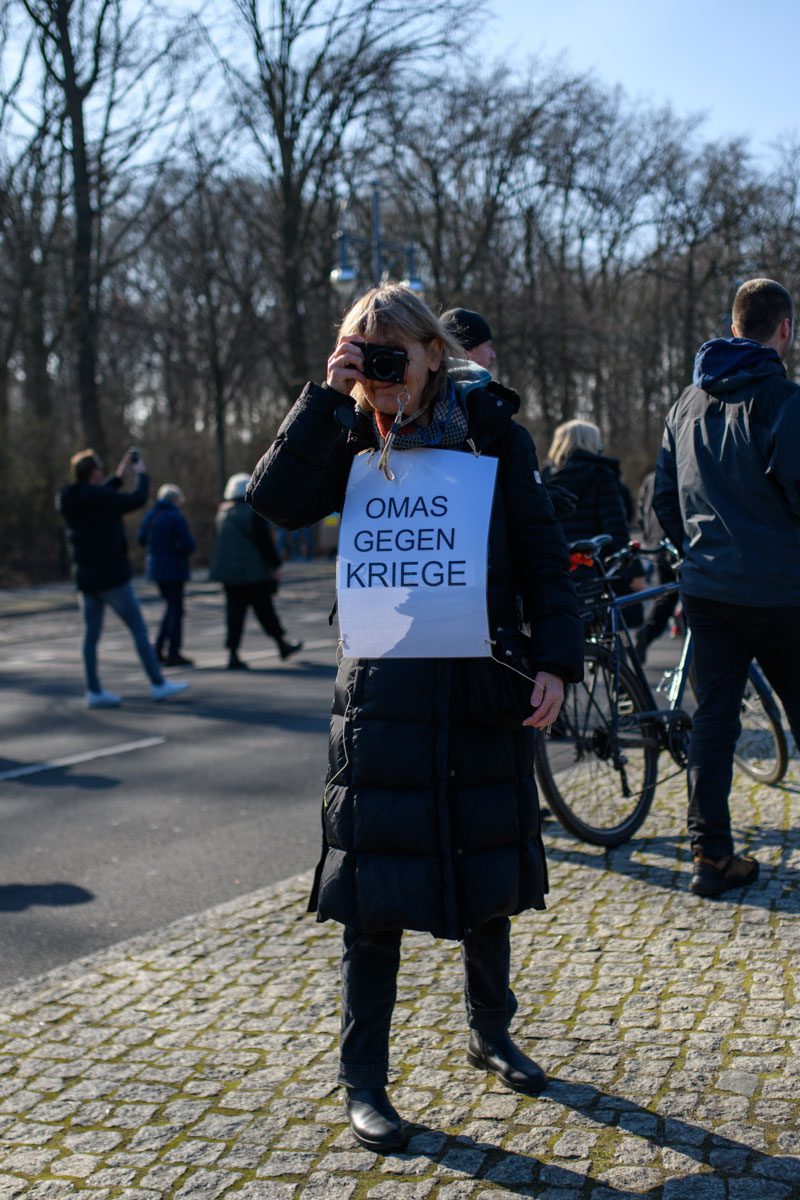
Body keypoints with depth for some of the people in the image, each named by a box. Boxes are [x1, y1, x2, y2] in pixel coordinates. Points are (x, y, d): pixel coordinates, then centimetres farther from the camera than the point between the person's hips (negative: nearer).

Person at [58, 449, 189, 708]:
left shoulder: (69, 500, 5)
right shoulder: (98, 496, -18)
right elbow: (137, 500, -12)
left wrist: (119, 476, 25)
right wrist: (141, 473, 5)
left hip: (86, 577, 8)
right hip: (111, 576, -8)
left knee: (91, 635, 9)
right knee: (139, 629, 0)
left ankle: (94, 691, 10)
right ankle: (158, 684, 3)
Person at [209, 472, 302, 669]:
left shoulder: (223, 513, 12)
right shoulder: (252, 512, -12)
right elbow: (264, 541, -14)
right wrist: (275, 565, -8)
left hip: (229, 572, 7)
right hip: (252, 572, -6)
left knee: (235, 612, 5)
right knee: (264, 609, 5)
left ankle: (233, 655, -1)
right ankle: (282, 644, 19)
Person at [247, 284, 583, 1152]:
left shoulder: (490, 427, 0)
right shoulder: (351, 437, 3)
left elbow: (540, 552, 0)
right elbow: (275, 499, -12)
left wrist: (555, 661, -8)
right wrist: (326, 395, -16)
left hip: (484, 684, 1)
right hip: (383, 692, -1)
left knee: (486, 871, 14)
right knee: (375, 887, 2)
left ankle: (489, 1032, 36)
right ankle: (363, 1079, 14)